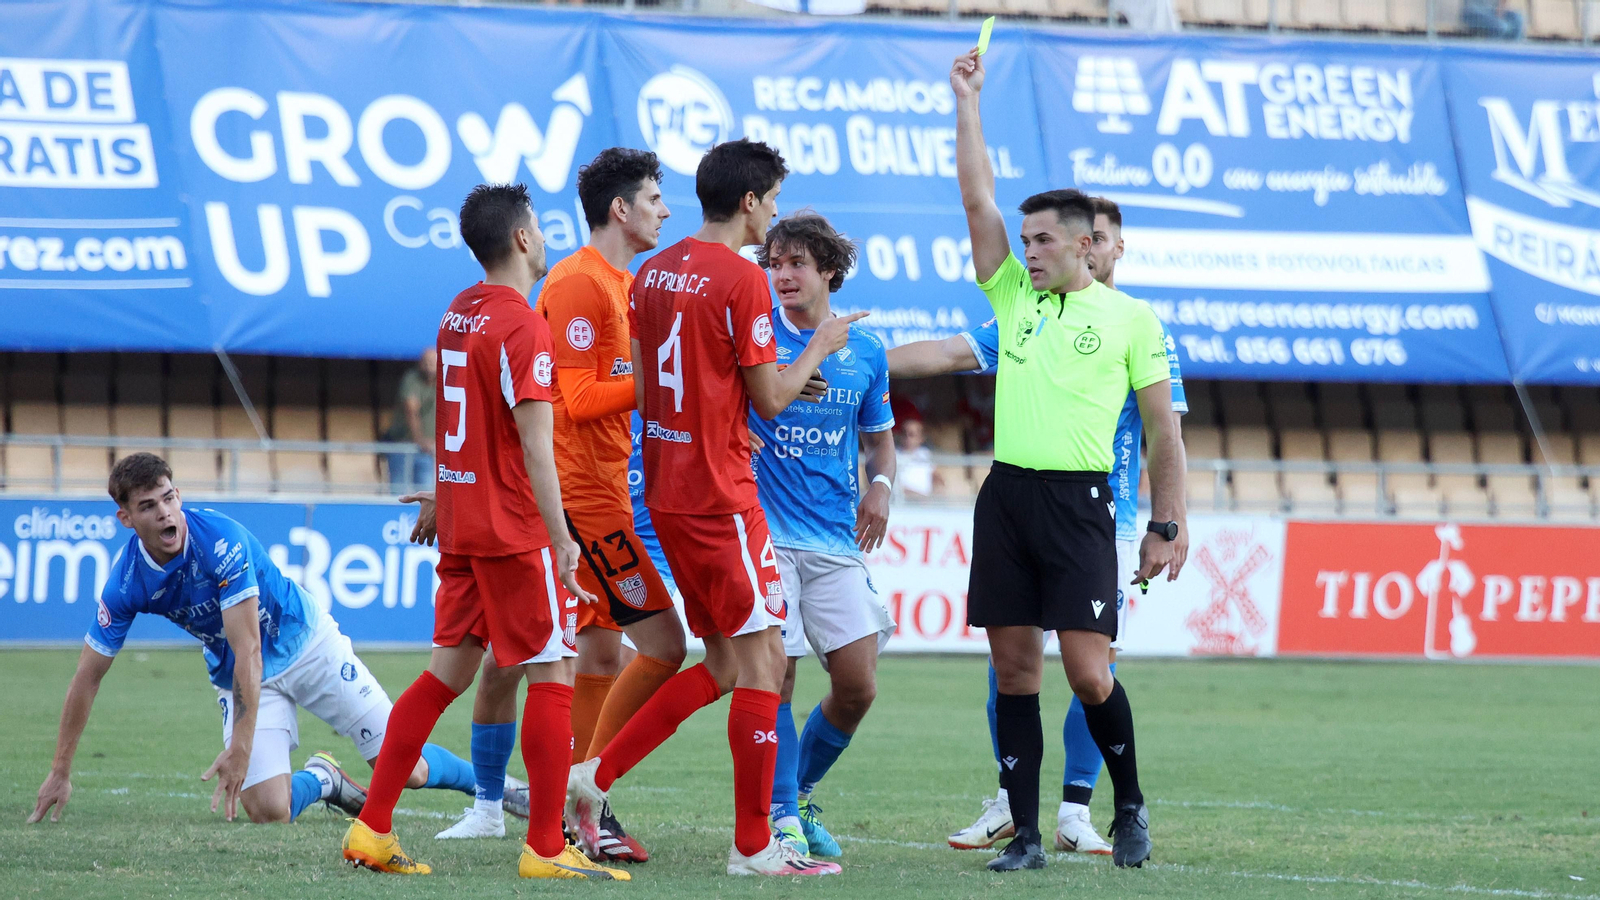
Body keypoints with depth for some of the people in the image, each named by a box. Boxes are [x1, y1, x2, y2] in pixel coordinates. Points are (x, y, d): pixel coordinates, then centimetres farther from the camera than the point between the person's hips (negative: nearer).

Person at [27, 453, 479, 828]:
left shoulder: (221, 539, -31)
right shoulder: (125, 583, -18)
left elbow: (248, 650, -33)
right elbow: (87, 677, -7)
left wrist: (240, 748, -37)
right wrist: (60, 771, -7)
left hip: (304, 640, -3)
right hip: (238, 676, 3)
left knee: (404, 769, -5)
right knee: (268, 811, -17)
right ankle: (320, 778, 16)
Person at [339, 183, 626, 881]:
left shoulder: (458, 314, 11)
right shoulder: (523, 325, -15)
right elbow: (535, 445, -19)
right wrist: (561, 540, -19)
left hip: (460, 525, 8)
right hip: (515, 529, -8)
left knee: (449, 669, 13)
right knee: (552, 676, -3)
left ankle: (372, 829, 11)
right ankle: (545, 849, -3)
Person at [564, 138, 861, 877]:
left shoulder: (655, 272, 11)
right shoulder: (742, 280, -14)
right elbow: (771, 399, -11)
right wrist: (820, 347, 4)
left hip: (666, 489, 9)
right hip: (720, 497, -9)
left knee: (725, 663, 15)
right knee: (761, 660, -3)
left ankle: (596, 775, 10)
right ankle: (753, 846, -2)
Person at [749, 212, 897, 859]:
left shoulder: (865, 351, 9)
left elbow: (879, 436, 21)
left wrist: (880, 485, 1)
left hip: (836, 539, 3)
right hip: (764, 532, -3)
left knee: (858, 687, -2)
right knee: (775, 679, -7)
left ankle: (801, 796, 20)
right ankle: (780, 816, 4)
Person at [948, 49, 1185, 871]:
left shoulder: (1130, 318, 3)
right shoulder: (1015, 298, 13)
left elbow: (1162, 430, 4)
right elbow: (977, 198, 10)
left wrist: (1165, 529, 0)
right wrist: (967, 101, 8)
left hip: (1078, 502, -4)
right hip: (1006, 495, 4)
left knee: (1088, 672, -9)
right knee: (1014, 670, 2)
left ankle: (1129, 807, 12)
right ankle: (1025, 834, 5)